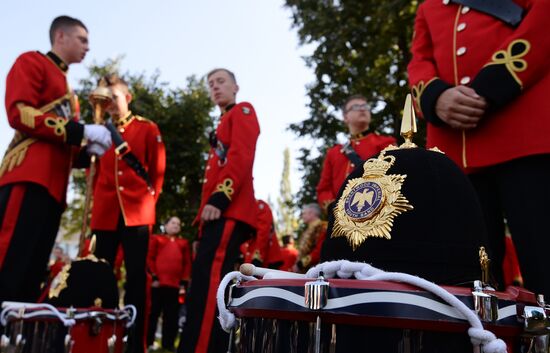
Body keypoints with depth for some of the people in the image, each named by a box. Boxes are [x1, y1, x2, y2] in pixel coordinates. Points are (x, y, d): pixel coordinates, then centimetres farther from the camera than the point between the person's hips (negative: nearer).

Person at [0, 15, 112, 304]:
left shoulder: (66, 88, 30)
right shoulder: (31, 62, 6)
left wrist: (87, 149, 8)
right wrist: (82, 131, -13)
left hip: (53, 185, 9)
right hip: (29, 179, -9)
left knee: (32, 271, 4)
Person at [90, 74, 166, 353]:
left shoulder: (148, 129, 7)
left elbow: (158, 170, 6)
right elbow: (94, 170, 18)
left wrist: (147, 201, 1)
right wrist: (98, 200, 6)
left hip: (136, 214, -3)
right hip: (104, 214, 3)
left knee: (136, 279, 0)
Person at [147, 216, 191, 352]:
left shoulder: (184, 243, 18)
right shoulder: (156, 239, 10)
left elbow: (187, 263, 14)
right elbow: (149, 258, 3)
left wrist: (184, 283, 5)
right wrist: (153, 277, -6)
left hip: (175, 285, 3)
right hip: (157, 283, -3)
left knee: (171, 316, 5)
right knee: (152, 313, 3)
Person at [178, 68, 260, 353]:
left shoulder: (243, 111, 6)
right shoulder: (224, 124, 32)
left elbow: (241, 156, -12)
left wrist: (219, 198, -21)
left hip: (228, 212, -10)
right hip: (220, 214, 10)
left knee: (208, 281, -21)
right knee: (205, 282, 7)